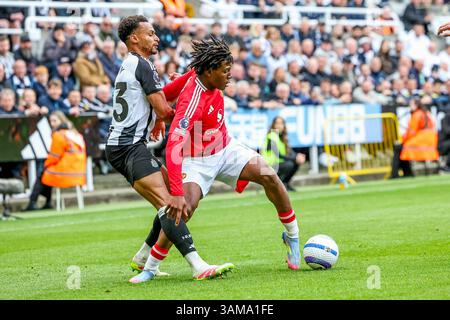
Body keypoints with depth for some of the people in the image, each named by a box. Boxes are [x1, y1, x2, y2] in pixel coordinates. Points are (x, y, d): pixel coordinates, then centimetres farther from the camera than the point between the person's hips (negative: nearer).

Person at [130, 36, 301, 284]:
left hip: (226, 149, 7)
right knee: (187, 206, -27)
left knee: (269, 177, -8)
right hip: (198, 161, -7)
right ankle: (148, 267, -13)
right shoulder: (192, 102, -35)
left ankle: (292, 237, 12)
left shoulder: (204, 76, -12)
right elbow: (173, 149, -42)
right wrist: (177, 195, -48)